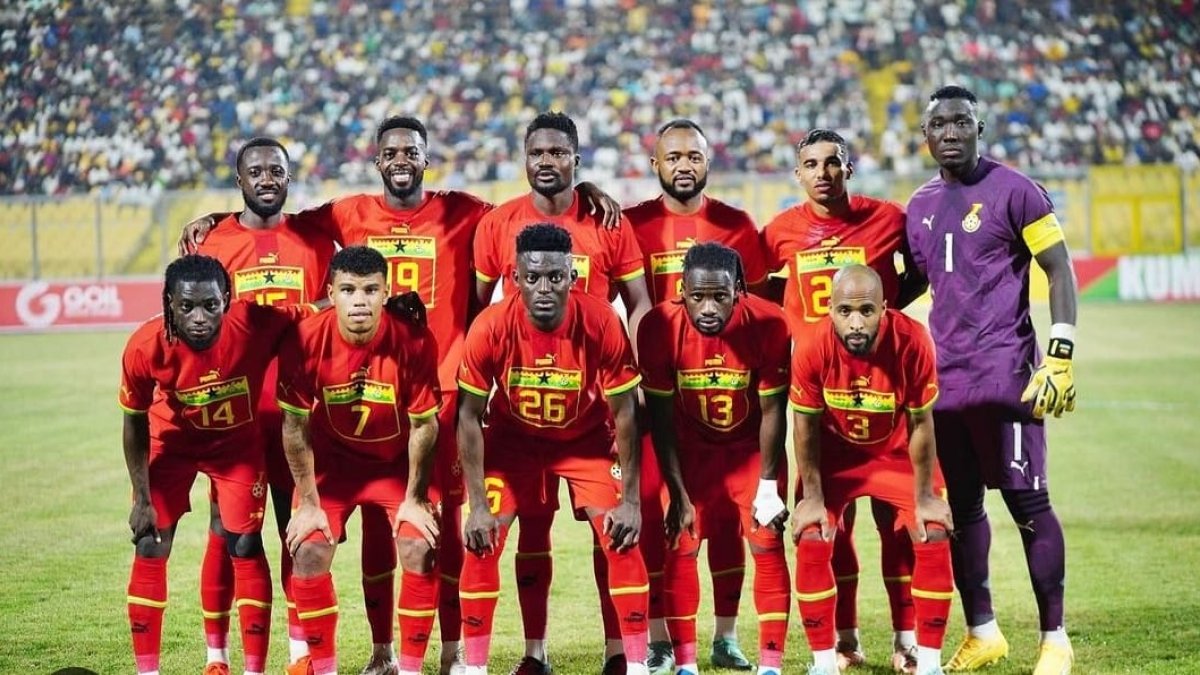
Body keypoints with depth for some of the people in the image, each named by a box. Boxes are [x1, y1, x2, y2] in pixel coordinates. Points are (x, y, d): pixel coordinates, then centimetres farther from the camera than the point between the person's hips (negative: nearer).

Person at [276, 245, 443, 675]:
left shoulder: (415, 342, -26)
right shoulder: (304, 342, -24)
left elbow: (424, 425, -13)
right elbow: (295, 427, -12)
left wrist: (414, 499, -7)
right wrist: (308, 503, -8)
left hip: (399, 461, -1)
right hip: (332, 461, 1)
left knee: (420, 549, -15)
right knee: (309, 553, -11)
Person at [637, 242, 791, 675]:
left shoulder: (768, 326, -27)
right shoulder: (660, 327, -26)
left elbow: (772, 412, -15)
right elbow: (660, 418, -16)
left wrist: (768, 486, -12)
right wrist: (679, 495, -14)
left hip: (751, 446, 0)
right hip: (691, 448, 0)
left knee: (767, 545, -6)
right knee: (680, 548, -3)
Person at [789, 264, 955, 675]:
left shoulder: (912, 342, -31)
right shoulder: (812, 347, -30)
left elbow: (920, 424, -17)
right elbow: (806, 426, -14)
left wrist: (924, 497, -10)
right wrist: (812, 497, -9)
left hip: (897, 452, 0)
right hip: (835, 453, 0)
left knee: (933, 539, -10)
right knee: (812, 542, -12)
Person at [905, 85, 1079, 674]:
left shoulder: (1013, 190, -5)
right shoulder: (921, 206, 13)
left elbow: (1060, 271, -6)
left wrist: (1061, 356, -14)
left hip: (1004, 374, -6)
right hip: (945, 377, 6)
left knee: (1028, 503, -4)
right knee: (962, 506, 9)